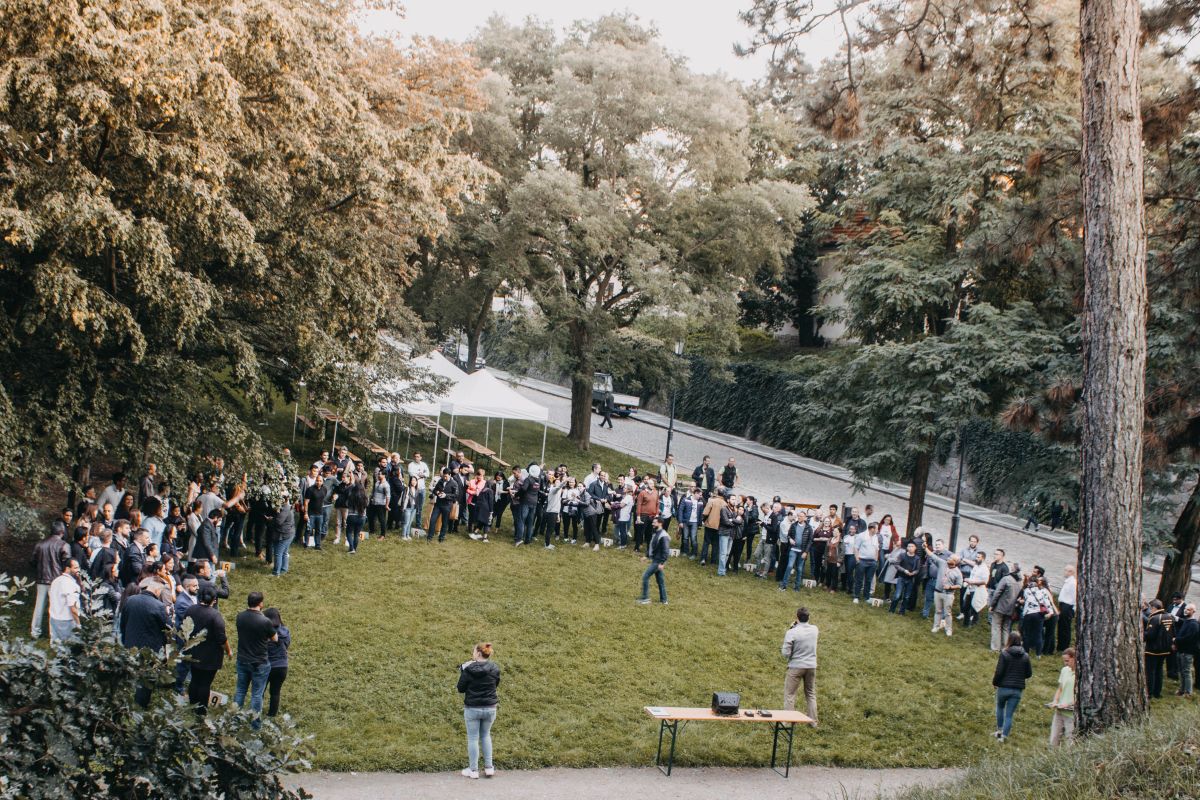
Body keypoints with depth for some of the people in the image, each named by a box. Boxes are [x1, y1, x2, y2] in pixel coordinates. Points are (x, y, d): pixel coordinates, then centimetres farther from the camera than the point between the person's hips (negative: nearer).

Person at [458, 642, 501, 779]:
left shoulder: (468, 669, -14)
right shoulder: (494, 669, -3)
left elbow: (461, 689, -5)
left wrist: (462, 672, 5)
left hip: (472, 708, -4)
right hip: (490, 708, 4)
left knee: (473, 738, 7)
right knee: (485, 735, 21)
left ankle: (473, 770, 12)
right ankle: (489, 767, 19)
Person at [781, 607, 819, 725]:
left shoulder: (792, 632, -18)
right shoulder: (814, 629, -3)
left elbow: (786, 653, -17)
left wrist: (782, 649, 6)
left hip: (796, 666, -5)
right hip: (811, 666, 5)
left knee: (789, 694, 3)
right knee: (811, 694, 16)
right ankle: (813, 721, 17)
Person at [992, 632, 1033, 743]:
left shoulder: (1004, 653, -12)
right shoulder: (1025, 656, -1)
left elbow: (999, 671, -13)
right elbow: (1029, 674, 4)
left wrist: (994, 682, 4)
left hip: (1004, 687, -2)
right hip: (1017, 690, 2)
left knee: (1000, 707, 23)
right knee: (1009, 714, 6)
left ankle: (999, 730, 21)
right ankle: (1005, 735, 1)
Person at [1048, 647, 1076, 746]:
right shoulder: (1064, 670, 10)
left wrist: (1069, 704, -18)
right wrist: (1055, 701, 2)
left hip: (1072, 713, -6)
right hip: (1059, 712, 6)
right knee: (1053, 741, 6)